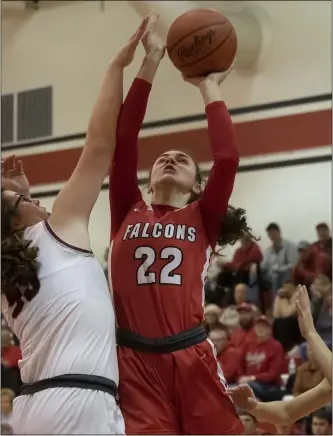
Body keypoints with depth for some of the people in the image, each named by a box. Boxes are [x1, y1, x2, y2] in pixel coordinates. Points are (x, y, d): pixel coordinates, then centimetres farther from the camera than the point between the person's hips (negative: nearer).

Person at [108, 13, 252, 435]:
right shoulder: (129, 214, 15)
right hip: (136, 360, 0)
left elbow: (227, 159, -1)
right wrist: (150, 63, 5)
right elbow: (121, 141, 6)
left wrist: (209, 88, 9)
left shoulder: (201, 220, 12)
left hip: (191, 357, 0)